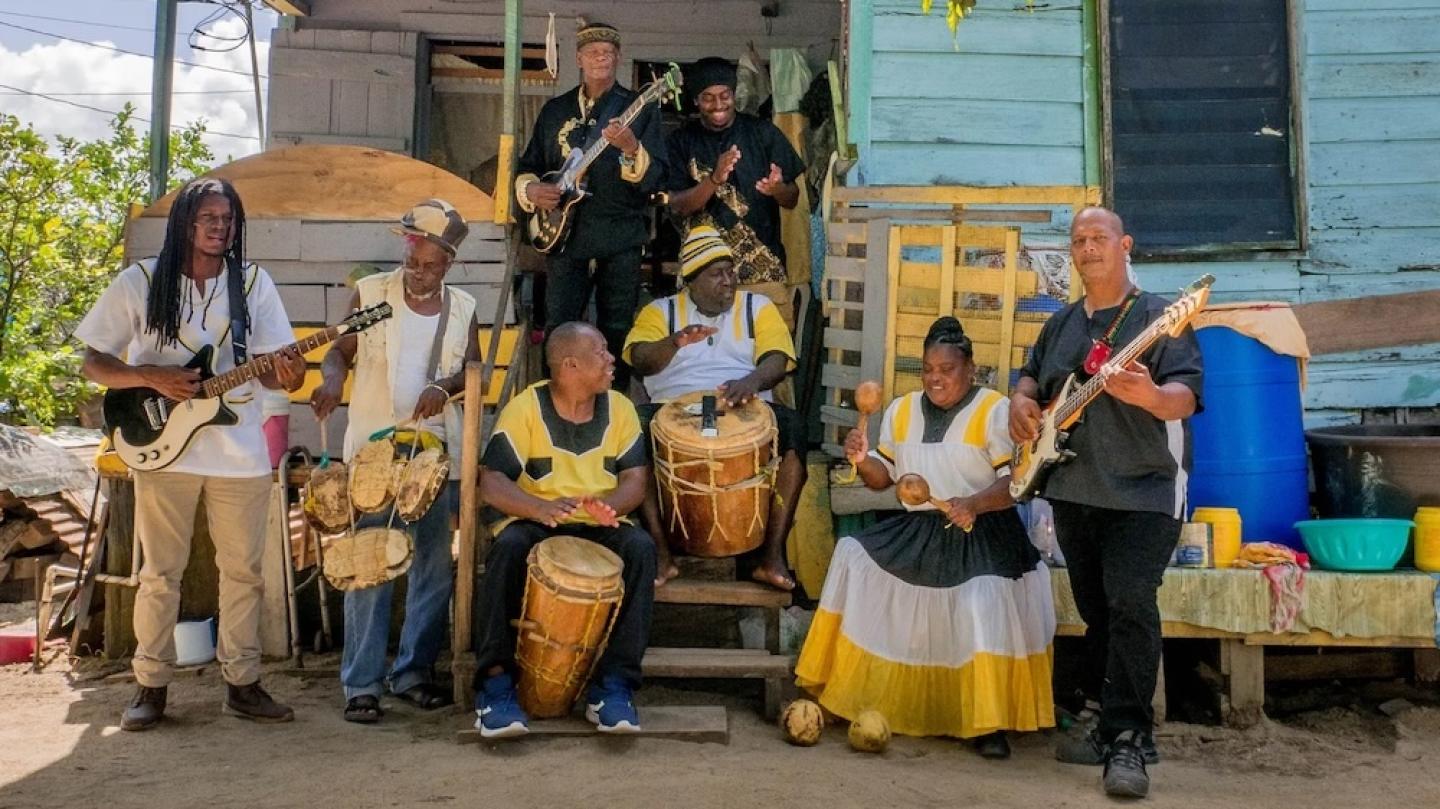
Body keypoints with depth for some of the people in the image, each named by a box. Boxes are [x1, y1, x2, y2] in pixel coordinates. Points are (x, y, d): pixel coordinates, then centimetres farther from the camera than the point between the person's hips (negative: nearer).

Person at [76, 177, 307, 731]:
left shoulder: (254, 283, 4)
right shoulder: (140, 282, -1)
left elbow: (269, 366, 3)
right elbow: (92, 363, 1)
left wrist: (285, 376, -21)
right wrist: (152, 378, -16)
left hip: (240, 455, 2)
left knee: (243, 570, 6)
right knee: (161, 572, 5)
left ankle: (242, 683, 17)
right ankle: (151, 686, 18)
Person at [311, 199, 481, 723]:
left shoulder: (462, 308, 8)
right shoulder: (371, 292, 2)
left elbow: (473, 368, 10)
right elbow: (341, 350, 3)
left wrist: (445, 386, -11)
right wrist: (333, 379, -19)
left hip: (436, 449, 3)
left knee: (434, 563, 7)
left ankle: (413, 672, 18)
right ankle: (361, 684, 1)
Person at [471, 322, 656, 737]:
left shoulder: (619, 408, 4)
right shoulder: (524, 409, -6)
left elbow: (635, 478, 2)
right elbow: (492, 482, -14)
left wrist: (611, 506, -23)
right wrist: (541, 508, -34)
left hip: (599, 528, 3)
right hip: (532, 523, -2)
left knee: (640, 547, -28)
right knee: (508, 547, -35)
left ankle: (614, 683, -23)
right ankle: (495, 681, -26)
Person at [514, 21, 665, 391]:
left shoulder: (640, 108, 2)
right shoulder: (554, 110, 12)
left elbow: (654, 179, -7)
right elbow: (527, 167, 18)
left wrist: (630, 148, -26)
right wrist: (531, 189, -4)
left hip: (620, 238, -2)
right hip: (564, 234, 2)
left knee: (616, 333, 3)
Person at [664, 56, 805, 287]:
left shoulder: (763, 132, 2)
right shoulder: (681, 140, 4)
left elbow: (793, 198, 4)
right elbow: (677, 205, -4)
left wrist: (777, 189, -19)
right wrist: (714, 180, -21)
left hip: (761, 263, 0)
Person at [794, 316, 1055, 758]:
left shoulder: (996, 410, -6)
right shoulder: (902, 410, 11)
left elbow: (1017, 480, -14)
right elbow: (883, 477, 12)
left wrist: (974, 503, -32)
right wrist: (862, 459, -11)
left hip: (981, 535, -5)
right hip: (916, 532, 6)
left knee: (984, 601, -29)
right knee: (853, 557, -8)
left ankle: (990, 722, -14)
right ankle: (843, 693, 3)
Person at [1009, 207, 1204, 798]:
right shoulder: (1060, 324, 14)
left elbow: (1186, 395, -16)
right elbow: (1031, 375, 26)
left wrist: (1150, 396, -39)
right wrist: (1022, 402, 3)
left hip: (1143, 491, -6)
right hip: (1072, 490, 6)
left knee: (1131, 604, -17)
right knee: (1096, 611, 12)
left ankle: (1129, 741, -11)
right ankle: (1112, 722, 24)